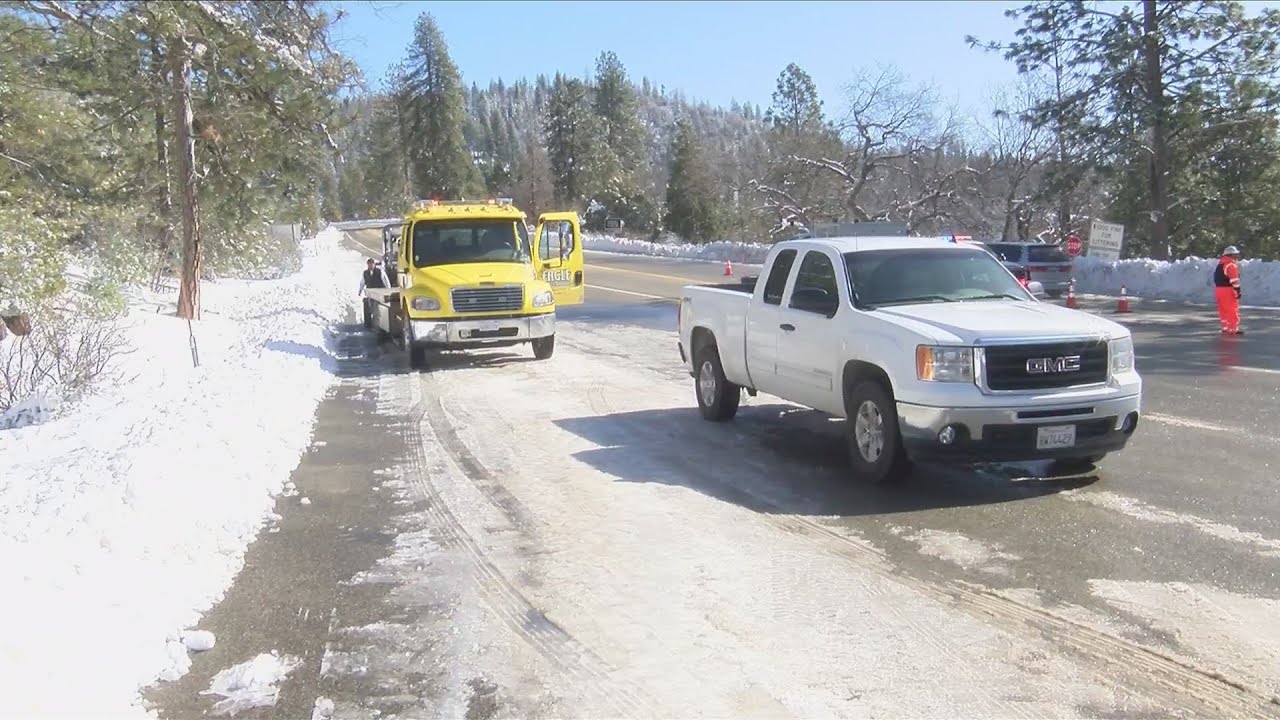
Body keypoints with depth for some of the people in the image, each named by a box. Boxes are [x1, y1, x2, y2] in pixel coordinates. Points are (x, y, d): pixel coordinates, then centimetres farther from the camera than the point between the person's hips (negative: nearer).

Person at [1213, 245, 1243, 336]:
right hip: (1228, 290, -9)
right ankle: (1234, 329, -2)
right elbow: (1234, 280, -19)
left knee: (1223, 310, 12)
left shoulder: (1221, 263, 17)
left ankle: (1226, 328, 17)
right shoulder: (1231, 265, -13)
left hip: (1218, 289, 9)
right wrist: (1237, 291, -18)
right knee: (1233, 310, -3)